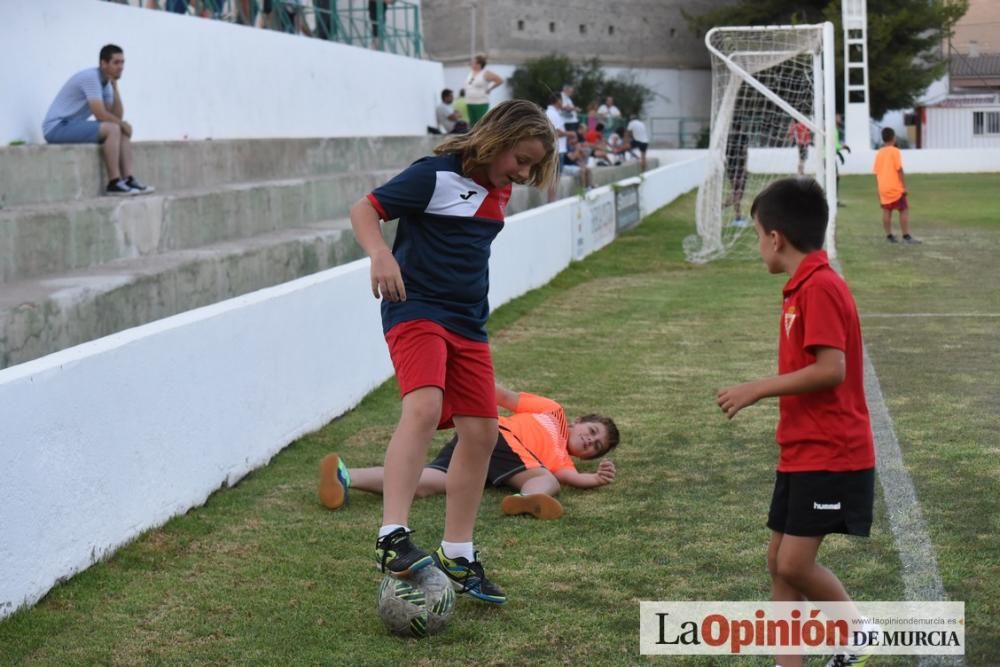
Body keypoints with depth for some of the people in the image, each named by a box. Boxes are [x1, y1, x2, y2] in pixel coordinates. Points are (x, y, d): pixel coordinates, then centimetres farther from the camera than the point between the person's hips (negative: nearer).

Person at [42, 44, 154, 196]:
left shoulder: (105, 83, 11)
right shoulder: (90, 77, -17)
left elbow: (117, 116, 5)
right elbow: (100, 114, -23)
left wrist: (115, 87, -3)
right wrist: (122, 124, -6)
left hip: (73, 126, 10)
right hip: (57, 127, -10)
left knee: (122, 130, 4)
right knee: (112, 129, -24)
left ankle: (128, 179, -5)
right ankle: (114, 183, -21)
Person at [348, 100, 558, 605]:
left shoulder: (497, 190, 12)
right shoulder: (436, 175, -11)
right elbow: (365, 209, -12)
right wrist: (380, 254, -30)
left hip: (469, 323, 8)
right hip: (417, 311, -8)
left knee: (480, 431, 6)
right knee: (424, 407, -30)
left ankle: (456, 554, 19)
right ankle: (392, 538, -34)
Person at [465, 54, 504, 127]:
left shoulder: (485, 74, -11)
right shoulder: (471, 72, 9)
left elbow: (500, 80, -13)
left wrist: (489, 89, -7)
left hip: (481, 103, -7)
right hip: (470, 103, 7)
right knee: (472, 123, 9)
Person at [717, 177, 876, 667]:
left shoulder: (820, 287, -18)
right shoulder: (803, 287, 12)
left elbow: (832, 370, -25)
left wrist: (759, 389, -19)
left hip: (830, 456, -10)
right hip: (800, 453, 10)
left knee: (795, 564, -8)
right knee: (778, 561, 9)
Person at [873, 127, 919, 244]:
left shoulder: (879, 153, 8)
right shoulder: (895, 151, -9)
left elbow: (876, 172, 9)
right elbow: (899, 170, -13)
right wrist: (904, 186, -10)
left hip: (883, 188, 6)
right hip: (895, 187, -6)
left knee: (886, 211, 9)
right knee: (904, 210, -1)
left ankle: (889, 236, 8)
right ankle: (906, 236, -6)